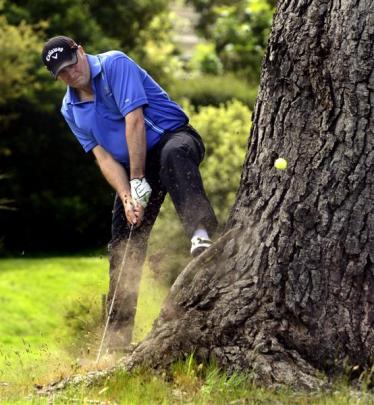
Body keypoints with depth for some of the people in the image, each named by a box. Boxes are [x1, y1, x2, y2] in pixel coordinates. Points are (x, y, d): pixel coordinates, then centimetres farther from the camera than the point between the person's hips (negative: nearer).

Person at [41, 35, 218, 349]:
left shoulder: (115, 64, -14)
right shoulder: (71, 109, 5)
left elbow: (134, 120, -21)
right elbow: (103, 156, -1)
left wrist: (139, 181, -24)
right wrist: (127, 197, -17)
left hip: (174, 138, -7)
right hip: (133, 167, 7)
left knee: (174, 155, -43)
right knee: (123, 249, 1)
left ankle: (202, 234, -68)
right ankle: (118, 337, 7)